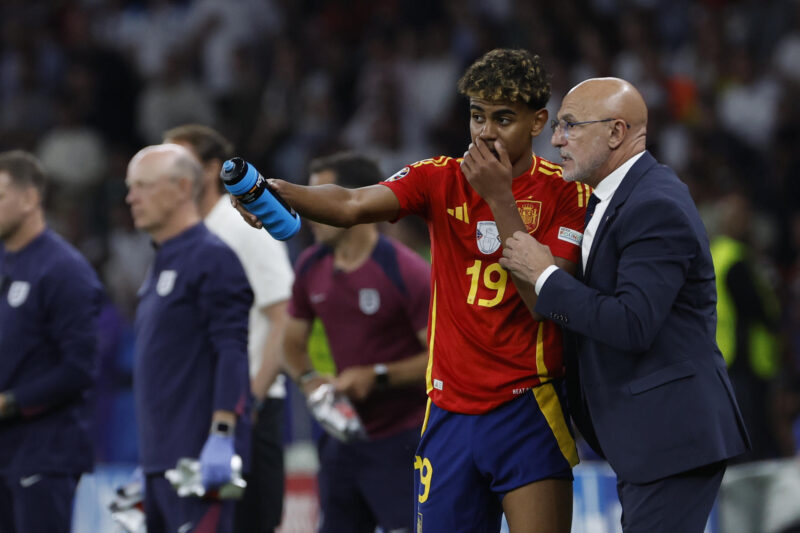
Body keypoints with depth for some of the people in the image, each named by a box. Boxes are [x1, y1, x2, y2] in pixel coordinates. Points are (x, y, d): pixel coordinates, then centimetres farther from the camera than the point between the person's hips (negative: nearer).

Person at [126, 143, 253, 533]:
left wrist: (221, 438, -25)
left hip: (198, 458, -9)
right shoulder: (162, 264, 19)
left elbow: (232, 353, -17)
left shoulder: (213, 259, -9)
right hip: (160, 460, 9)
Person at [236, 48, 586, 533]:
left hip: (527, 415, -3)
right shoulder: (441, 180, 7)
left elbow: (546, 300, -13)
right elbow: (354, 206, -9)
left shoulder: (566, 193, -2)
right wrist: (277, 191, -28)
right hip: (450, 412, 3)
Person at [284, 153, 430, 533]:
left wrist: (376, 376, -21)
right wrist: (308, 380, -4)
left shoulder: (406, 272, -14)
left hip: (402, 442, -7)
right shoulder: (311, 267, 6)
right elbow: (294, 341, 17)